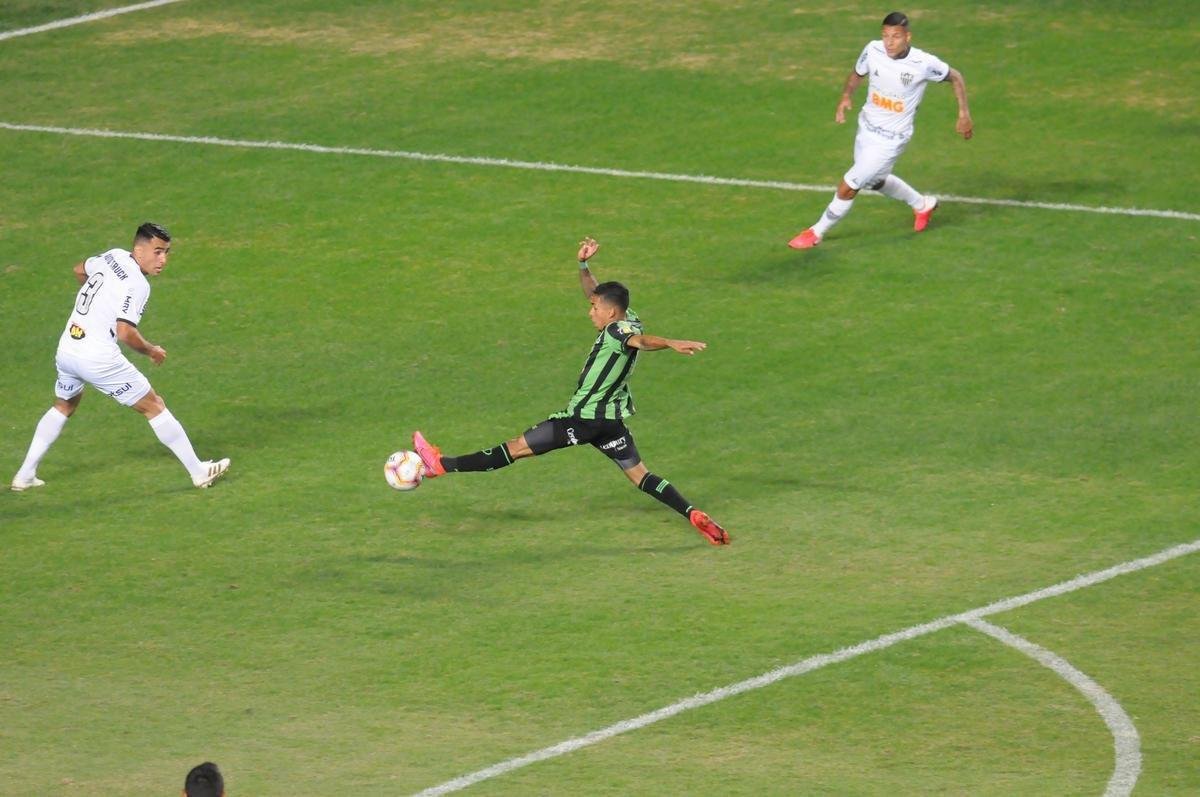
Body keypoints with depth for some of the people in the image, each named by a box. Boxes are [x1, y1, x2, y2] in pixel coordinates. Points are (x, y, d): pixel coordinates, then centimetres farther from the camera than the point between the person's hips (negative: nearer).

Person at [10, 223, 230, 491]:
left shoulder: (113, 257, 8)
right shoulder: (137, 285, -16)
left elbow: (80, 270, 28)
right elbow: (126, 333, -23)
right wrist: (151, 351, -4)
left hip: (66, 349, 8)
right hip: (98, 358, -8)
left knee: (64, 405, 31)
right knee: (154, 406, 6)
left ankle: (25, 475, 27)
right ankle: (199, 471, 12)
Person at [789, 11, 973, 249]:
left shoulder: (924, 63, -23)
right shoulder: (873, 50, -14)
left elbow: (955, 77, -5)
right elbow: (857, 73, 8)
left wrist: (964, 113, -8)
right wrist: (846, 97, -11)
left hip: (891, 140, -6)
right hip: (866, 129, 6)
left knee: (847, 188, -5)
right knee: (876, 181, 28)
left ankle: (817, 233, 18)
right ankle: (922, 204, 53)